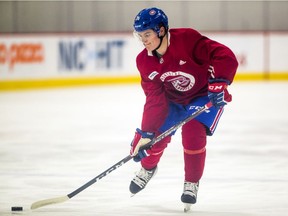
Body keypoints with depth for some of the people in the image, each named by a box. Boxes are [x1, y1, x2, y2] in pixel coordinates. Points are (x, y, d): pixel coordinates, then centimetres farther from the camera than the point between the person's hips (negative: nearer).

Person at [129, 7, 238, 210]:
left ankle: (192, 183, -2)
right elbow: (155, 99, -13)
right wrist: (146, 133, -21)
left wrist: (218, 83, -45)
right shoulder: (144, 62, -13)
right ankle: (148, 168, 33)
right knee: (156, 136, -3)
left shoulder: (186, 39, -31)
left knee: (193, 133, -24)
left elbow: (226, 57, -35)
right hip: (172, 100, 5)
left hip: (205, 96, -5)